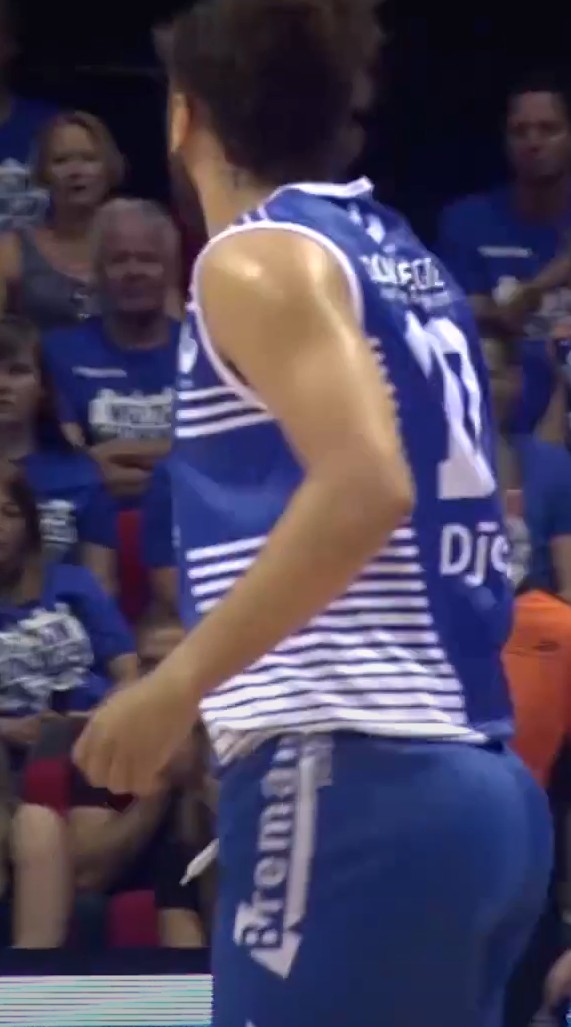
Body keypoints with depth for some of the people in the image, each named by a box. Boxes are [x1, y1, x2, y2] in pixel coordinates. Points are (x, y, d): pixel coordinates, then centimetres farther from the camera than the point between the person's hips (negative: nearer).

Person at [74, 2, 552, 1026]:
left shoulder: (258, 259, -7)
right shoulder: (398, 259, 18)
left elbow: (366, 486, -22)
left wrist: (177, 683, -20)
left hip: (352, 791, -9)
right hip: (477, 788, 9)